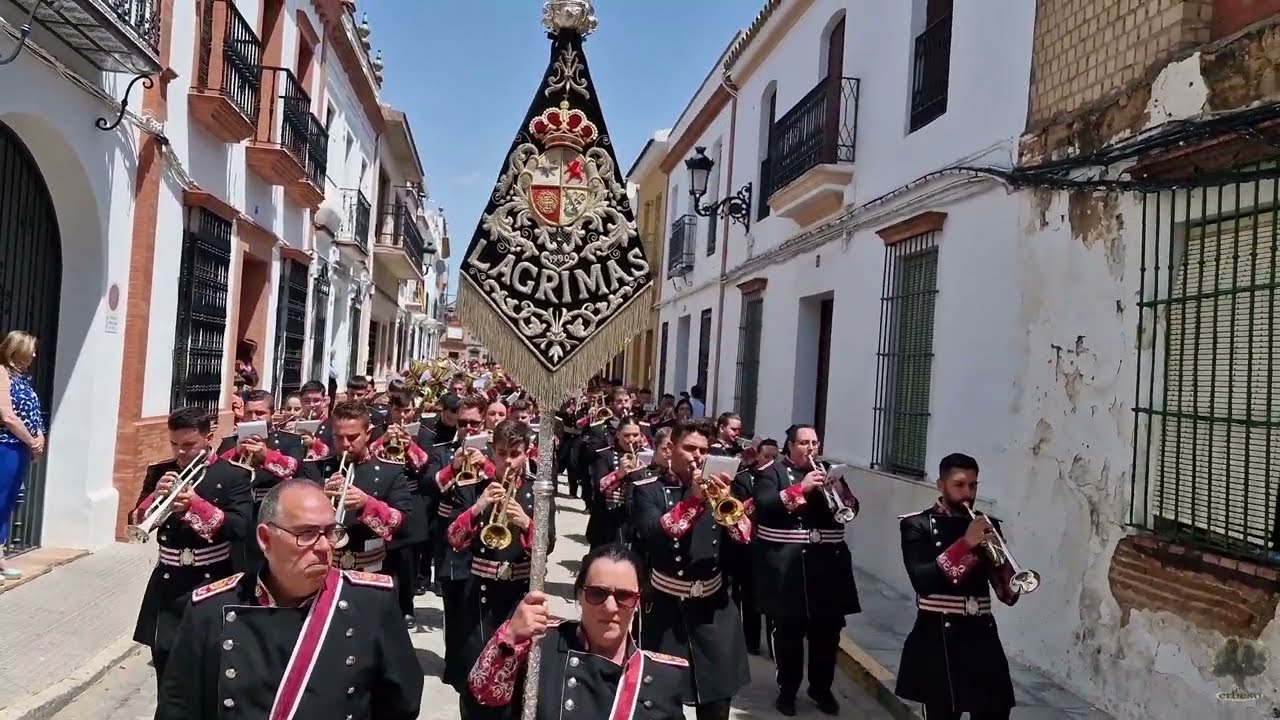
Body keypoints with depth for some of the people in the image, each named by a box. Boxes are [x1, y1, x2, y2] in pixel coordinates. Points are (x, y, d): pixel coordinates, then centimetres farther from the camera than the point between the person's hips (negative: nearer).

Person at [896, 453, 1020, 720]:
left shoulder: (986, 526, 10)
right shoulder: (919, 525, -2)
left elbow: (1008, 596, 6)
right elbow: (921, 580, -19)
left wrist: (1000, 561, -13)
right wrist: (965, 544, -22)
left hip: (982, 637, 4)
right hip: (938, 640, -3)